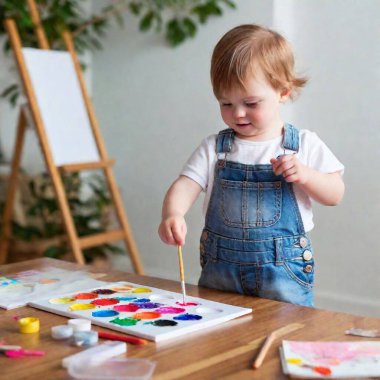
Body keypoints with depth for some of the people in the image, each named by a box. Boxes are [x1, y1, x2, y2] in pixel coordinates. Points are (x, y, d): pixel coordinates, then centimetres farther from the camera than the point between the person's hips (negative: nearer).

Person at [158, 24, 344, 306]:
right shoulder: (215, 148, 2)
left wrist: (305, 175, -17)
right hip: (221, 270, 2)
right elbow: (184, 187, -7)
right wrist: (172, 215, -29)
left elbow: (335, 194, 3)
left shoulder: (303, 144, 0)